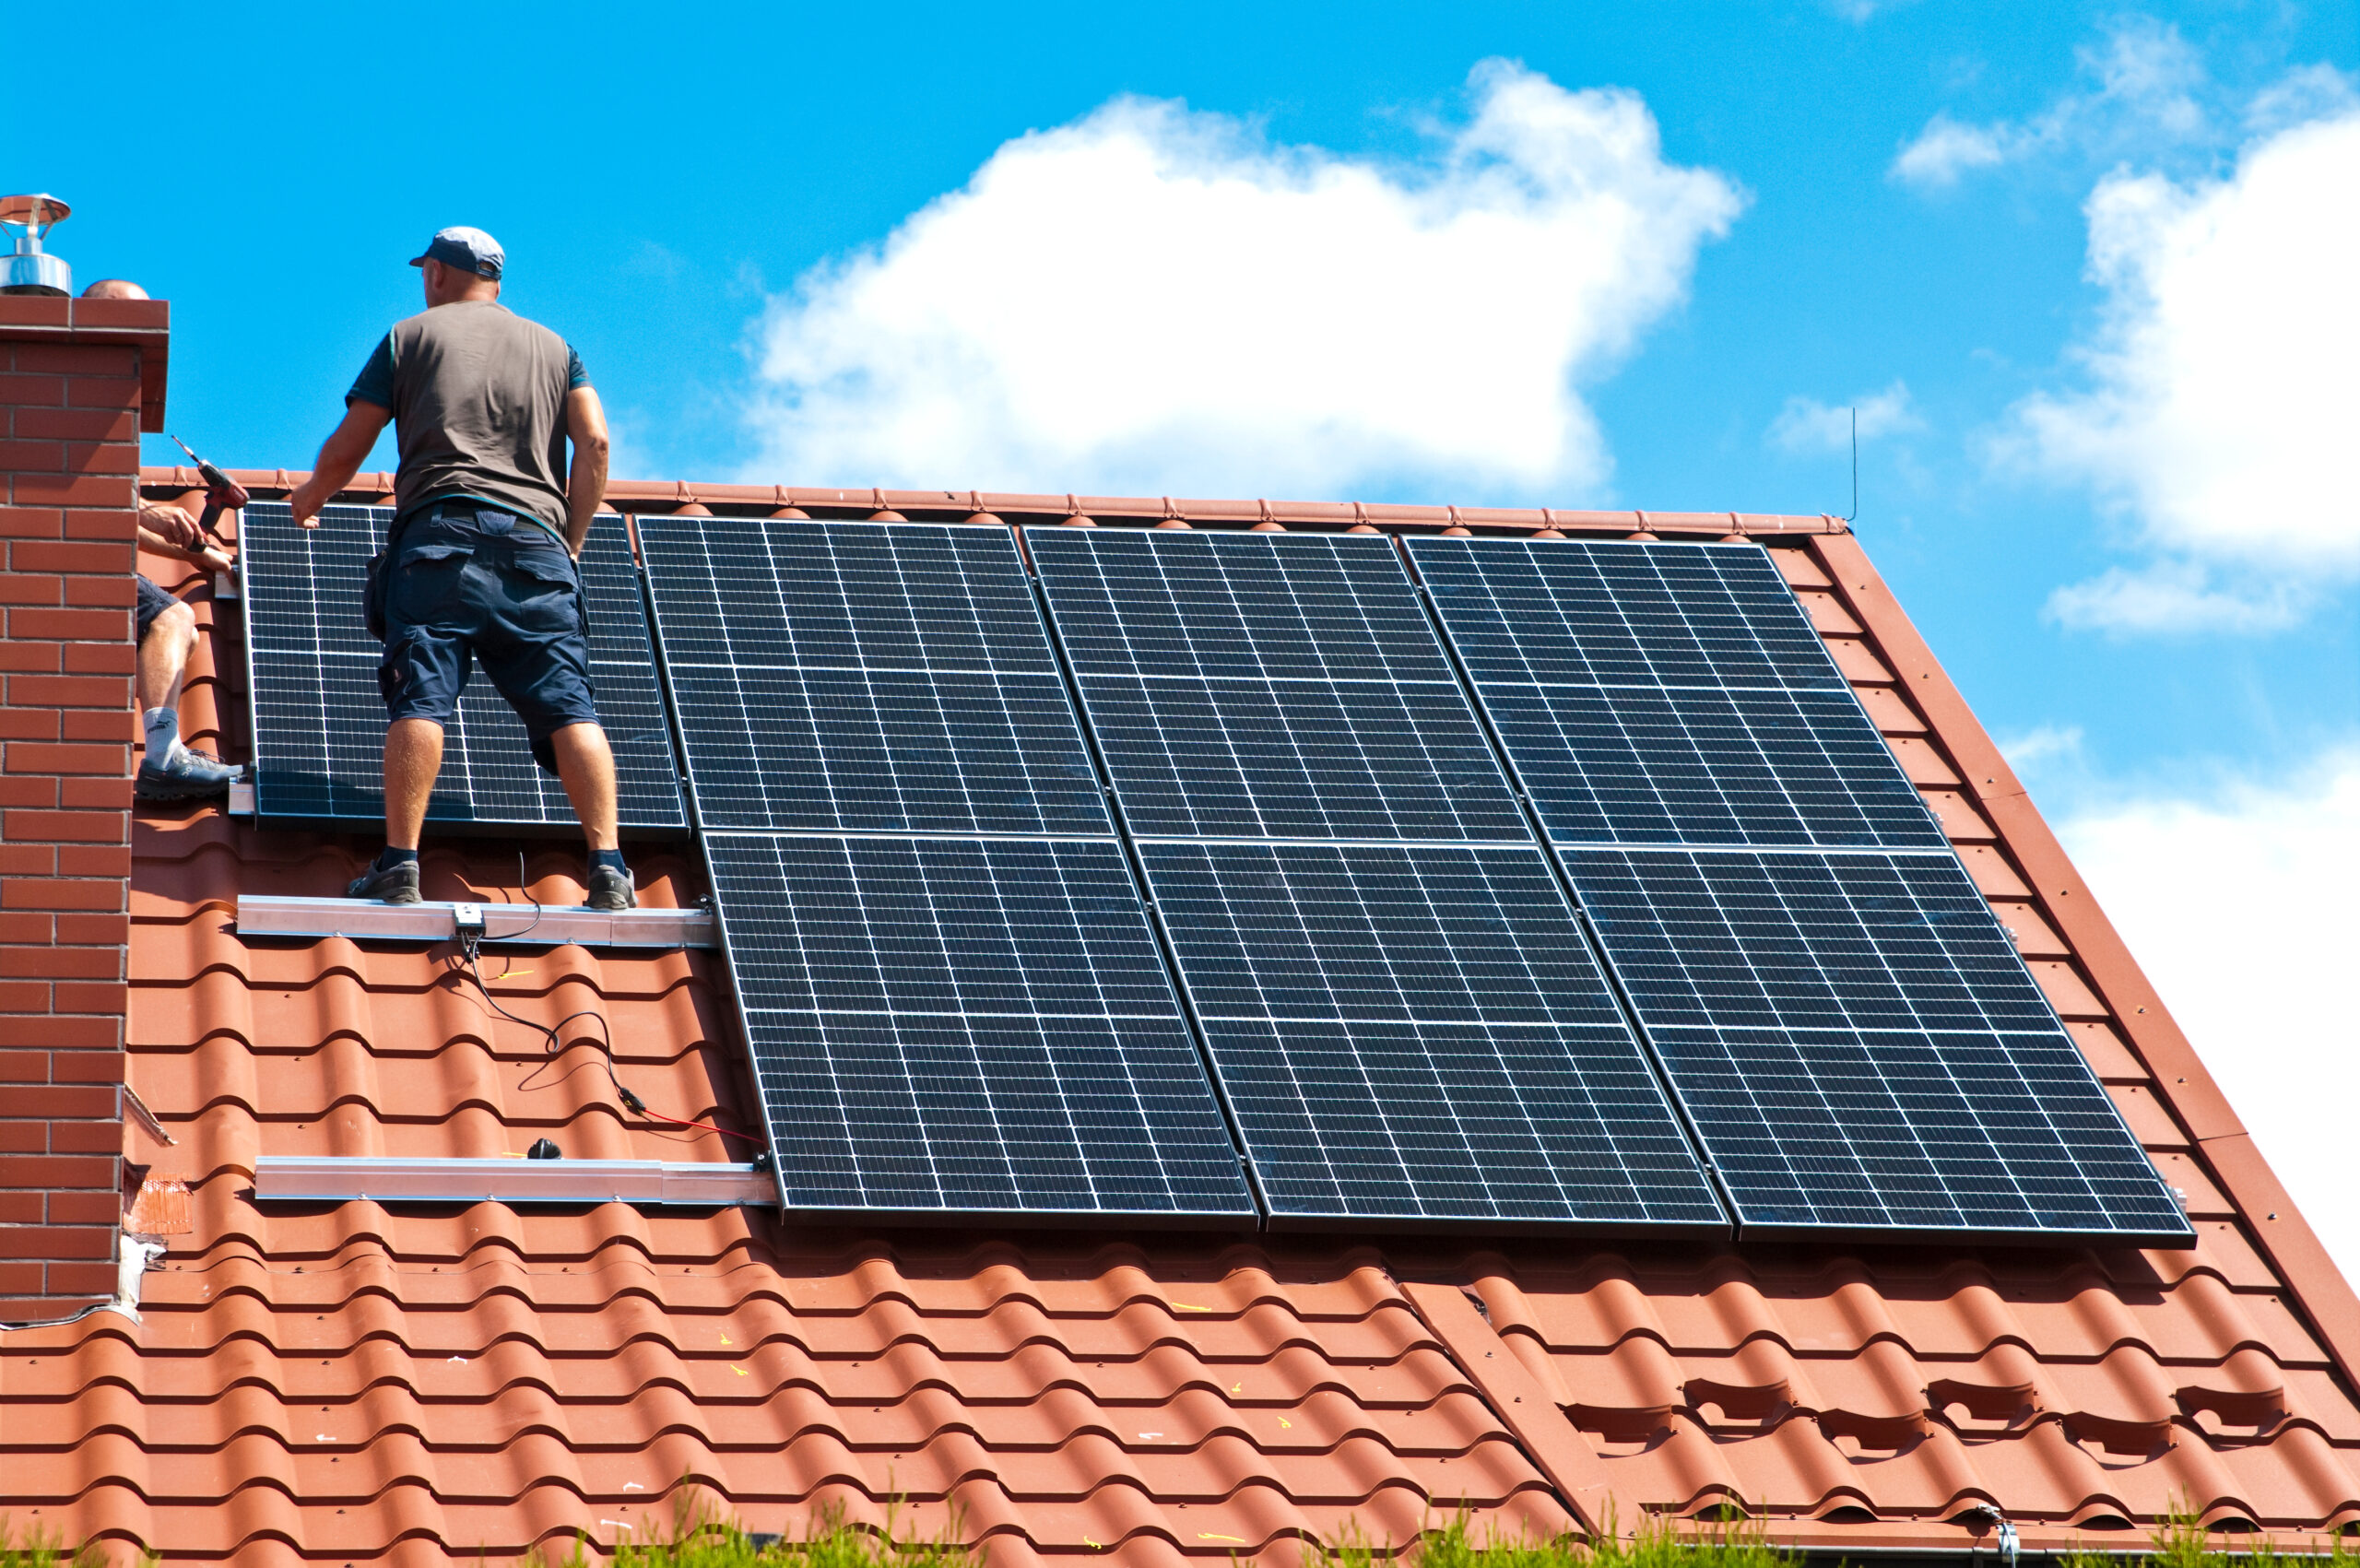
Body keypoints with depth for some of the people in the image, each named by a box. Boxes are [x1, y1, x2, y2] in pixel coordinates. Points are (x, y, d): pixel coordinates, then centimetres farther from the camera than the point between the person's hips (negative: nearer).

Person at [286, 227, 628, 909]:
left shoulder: (412, 335, 18)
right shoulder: (553, 347, 24)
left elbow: (346, 450, 16)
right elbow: (594, 442, 10)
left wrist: (310, 495, 36)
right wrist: (572, 539, 18)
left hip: (442, 527, -2)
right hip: (535, 540, 2)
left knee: (421, 698, -10)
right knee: (568, 705, -6)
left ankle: (400, 862, -19)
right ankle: (608, 865, -18)